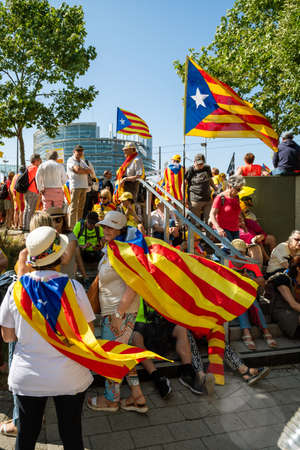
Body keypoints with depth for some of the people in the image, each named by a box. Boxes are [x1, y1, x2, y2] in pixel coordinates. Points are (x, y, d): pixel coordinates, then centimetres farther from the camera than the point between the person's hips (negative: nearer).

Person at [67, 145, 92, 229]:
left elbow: (90, 171, 6)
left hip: (84, 186, 7)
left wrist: (81, 169, -6)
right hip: (75, 186, -7)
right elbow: (77, 169, -18)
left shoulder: (82, 161, 22)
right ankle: (71, 227, -10)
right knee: (74, 207, -10)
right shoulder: (71, 160, 1)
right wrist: (85, 170, -2)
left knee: (81, 208, 7)